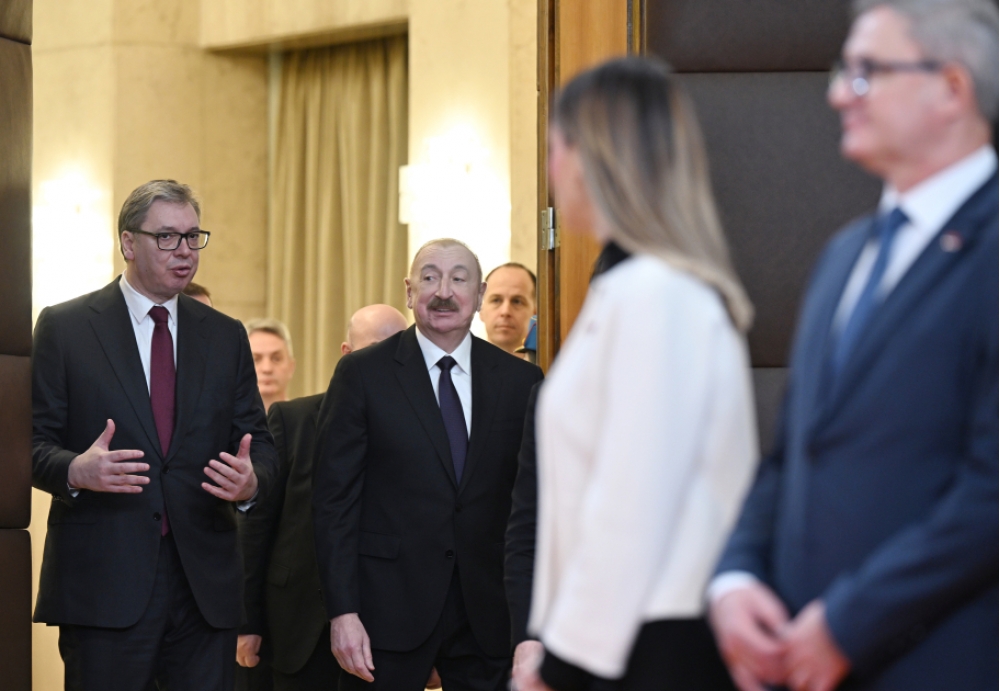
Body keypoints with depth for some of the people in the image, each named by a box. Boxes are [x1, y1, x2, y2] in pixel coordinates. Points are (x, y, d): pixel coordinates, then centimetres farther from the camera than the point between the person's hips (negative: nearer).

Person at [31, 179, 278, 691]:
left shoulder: (226, 336, 14)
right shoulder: (64, 327, 3)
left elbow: (259, 441, 13)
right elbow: (33, 441, 0)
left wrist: (252, 480, -10)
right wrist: (75, 471, -21)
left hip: (206, 583, 3)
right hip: (104, 583, -3)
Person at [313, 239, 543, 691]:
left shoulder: (521, 381, 6)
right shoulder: (363, 374, -1)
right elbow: (334, 499, -3)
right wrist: (342, 611, -11)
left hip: (489, 614, 2)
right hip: (389, 607, -2)